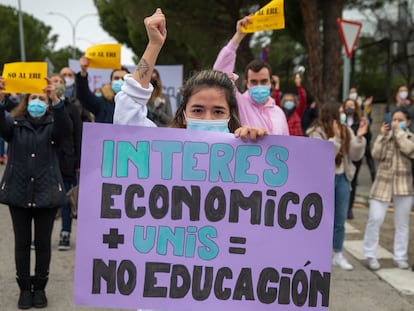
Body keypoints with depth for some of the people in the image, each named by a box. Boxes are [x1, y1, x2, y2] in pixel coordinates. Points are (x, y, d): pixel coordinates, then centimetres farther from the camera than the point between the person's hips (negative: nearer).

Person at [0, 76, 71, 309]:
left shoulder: (53, 125, 1)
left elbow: (65, 127, -22)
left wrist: (56, 100, -38)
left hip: (46, 193, -1)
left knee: (43, 242, 6)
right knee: (22, 242, 8)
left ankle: (40, 288, 21)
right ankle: (24, 288, 20)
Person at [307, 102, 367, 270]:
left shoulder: (346, 131, 5)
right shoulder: (317, 133, -12)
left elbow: (355, 156, 2)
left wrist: (359, 137, -11)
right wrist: (335, 137, -26)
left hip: (342, 179, 5)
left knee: (340, 221, 12)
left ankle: (338, 255, 25)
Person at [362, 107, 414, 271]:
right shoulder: (385, 136, 8)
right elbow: (377, 154, -7)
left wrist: (399, 132, -12)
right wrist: (383, 135, -11)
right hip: (383, 182, 0)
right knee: (375, 219, -7)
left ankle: (400, 257, 17)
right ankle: (370, 255, 5)